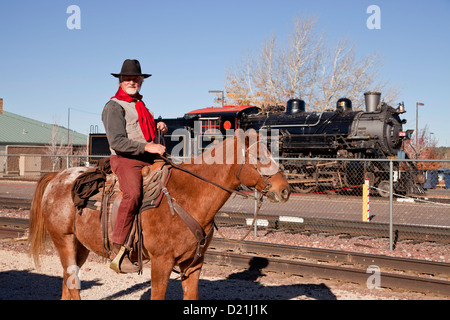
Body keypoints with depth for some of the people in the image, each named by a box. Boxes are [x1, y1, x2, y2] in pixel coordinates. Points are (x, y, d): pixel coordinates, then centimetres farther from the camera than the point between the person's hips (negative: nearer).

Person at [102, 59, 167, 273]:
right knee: (133, 194, -34)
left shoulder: (140, 105, 24)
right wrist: (147, 147, -22)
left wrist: (158, 127, 17)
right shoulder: (114, 107, -3)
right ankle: (117, 251, -34)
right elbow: (117, 142, -14)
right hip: (125, 160, -9)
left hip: (149, 160, 9)